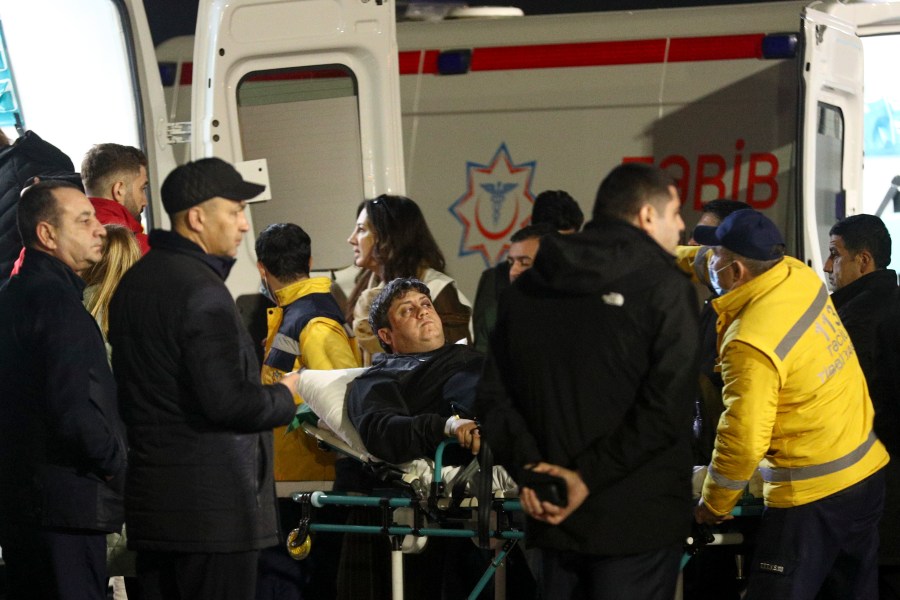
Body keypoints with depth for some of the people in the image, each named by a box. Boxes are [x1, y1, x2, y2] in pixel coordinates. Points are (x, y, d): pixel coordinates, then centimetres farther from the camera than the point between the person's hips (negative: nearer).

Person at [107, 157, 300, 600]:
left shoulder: (132, 282, 13)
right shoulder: (201, 289, -17)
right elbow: (229, 402, -23)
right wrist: (284, 396, -4)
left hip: (148, 502, 9)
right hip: (211, 506, -9)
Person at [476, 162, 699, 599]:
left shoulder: (526, 289, 10)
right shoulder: (665, 288, -7)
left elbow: (493, 399, 3)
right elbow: (667, 411, -17)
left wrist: (529, 467, -7)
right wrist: (588, 476, -15)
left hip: (552, 515, 5)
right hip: (639, 517, -5)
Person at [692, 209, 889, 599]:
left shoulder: (749, 345, -24)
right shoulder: (799, 275, -2)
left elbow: (743, 442, -20)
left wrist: (713, 506, -4)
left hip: (811, 494, -8)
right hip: (868, 471, 8)